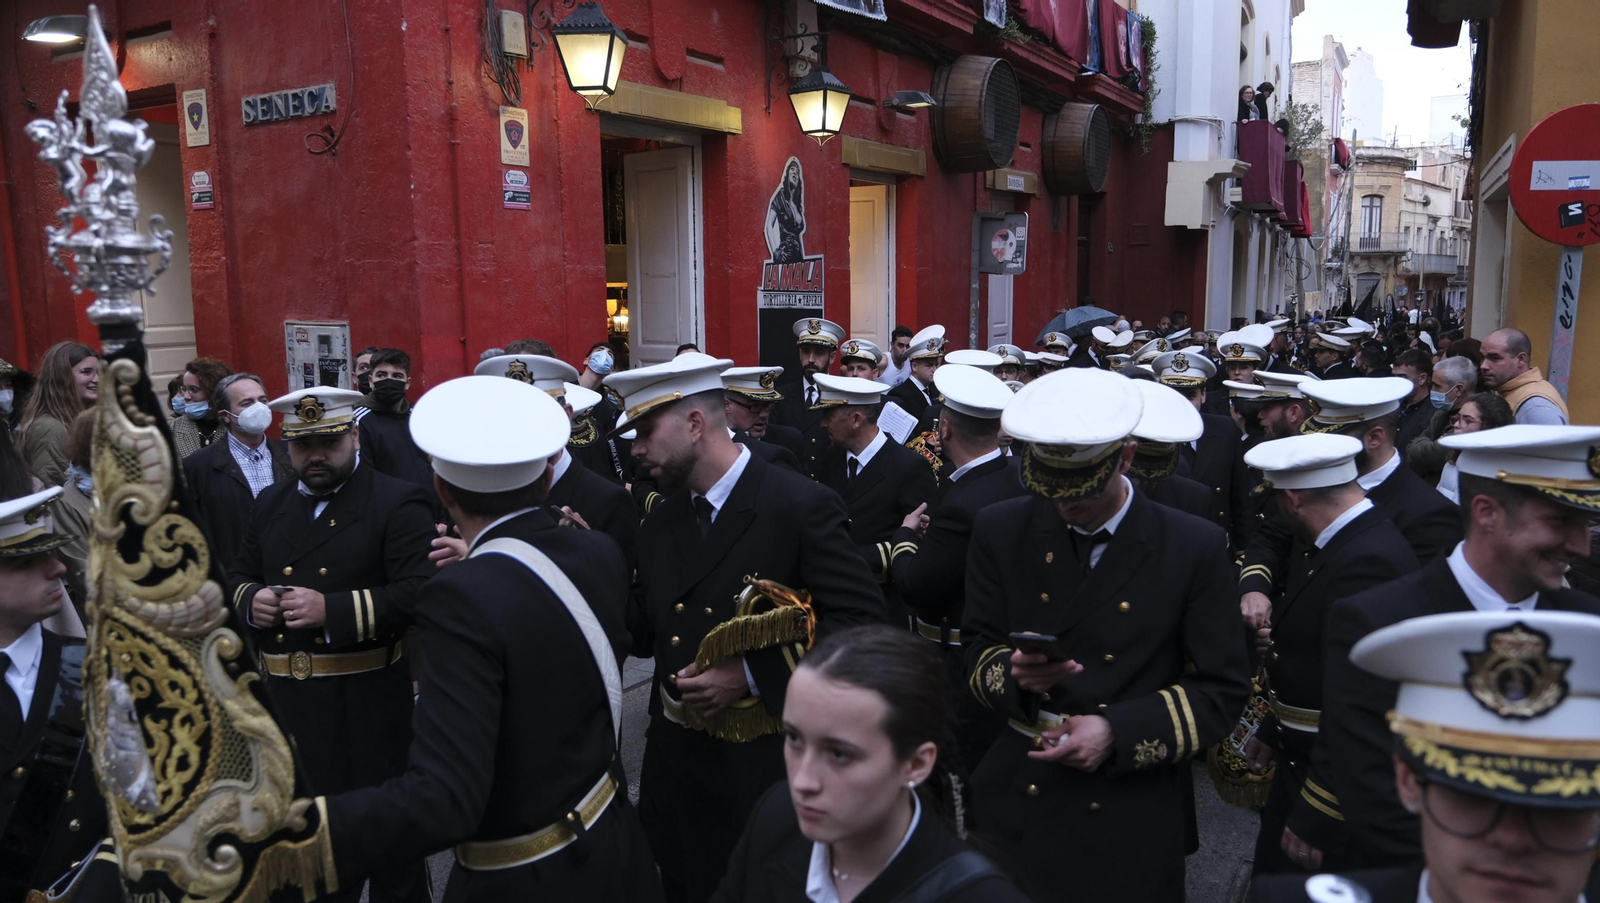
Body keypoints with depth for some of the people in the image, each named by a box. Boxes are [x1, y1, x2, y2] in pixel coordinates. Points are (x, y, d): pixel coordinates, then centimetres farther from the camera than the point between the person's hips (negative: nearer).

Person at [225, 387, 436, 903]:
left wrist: (333, 610, -27)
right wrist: (251, 599, -4)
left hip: (368, 709, -6)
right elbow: (237, 576, 19)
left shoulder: (398, 503, -9)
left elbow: (419, 594, -19)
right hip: (286, 705, 6)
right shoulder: (270, 504, 12)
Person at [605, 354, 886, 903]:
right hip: (673, 766, 6)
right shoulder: (661, 519, 6)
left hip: (765, 770, -6)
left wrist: (752, 674, -22)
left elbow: (860, 619, -19)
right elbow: (646, 632, 8)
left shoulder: (800, 506, -16)